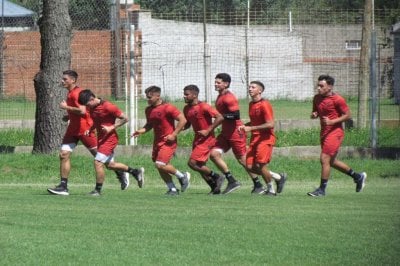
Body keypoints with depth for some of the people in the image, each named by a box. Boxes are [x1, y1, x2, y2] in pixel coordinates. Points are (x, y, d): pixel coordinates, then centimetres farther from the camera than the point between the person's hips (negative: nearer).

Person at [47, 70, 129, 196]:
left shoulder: (76, 93, -18)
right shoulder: (70, 93, 13)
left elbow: (82, 110, -31)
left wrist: (66, 107, -21)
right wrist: (69, 116, 13)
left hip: (84, 129, -9)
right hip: (73, 128, 9)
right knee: (64, 155, -2)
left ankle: (121, 174, 19)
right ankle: (63, 187, -3)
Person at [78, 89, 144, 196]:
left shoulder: (107, 106, -19)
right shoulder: (92, 108, 4)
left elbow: (124, 118, -14)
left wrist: (111, 128, -21)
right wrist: (90, 130, 2)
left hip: (109, 138, -9)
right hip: (101, 138, 9)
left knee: (98, 162, -14)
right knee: (110, 164, 15)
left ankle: (98, 190, -4)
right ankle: (136, 172, 29)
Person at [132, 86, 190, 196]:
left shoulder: (167, 108, -14)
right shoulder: (148, 110, 9)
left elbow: (182, 120, -14)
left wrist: (173, 135, -17)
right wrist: (141, 131, 2)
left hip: (168, 141, -8)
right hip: (157, 141, 8)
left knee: (160, 165, -17)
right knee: (159, 167, 6)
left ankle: (182, 176, 4)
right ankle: (172, 189, 18)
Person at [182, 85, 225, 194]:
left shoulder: (204, 107, -17)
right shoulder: (187, 109, 7)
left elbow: (220, 118, -20)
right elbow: (187, 124, 20)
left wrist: (208, 130, -21)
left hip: (206, 139, -9)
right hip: (197, 139, 9)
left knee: (192, 163, -15)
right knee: (200, 166, 8)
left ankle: (216, 177, 0)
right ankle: (215, 188, 19)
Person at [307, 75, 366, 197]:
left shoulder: (337, 99, -13)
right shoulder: (317, 98, 8)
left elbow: (348, 115, -10)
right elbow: (315, 112, 22)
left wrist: (332, 121, -20)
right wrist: (313, 115, -3)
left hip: (334, 132, -9)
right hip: (324, 133, 9)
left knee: (324, 159, -13)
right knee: (331, 161, 15)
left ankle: (322, 189, -4)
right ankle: (358, 176, 31)